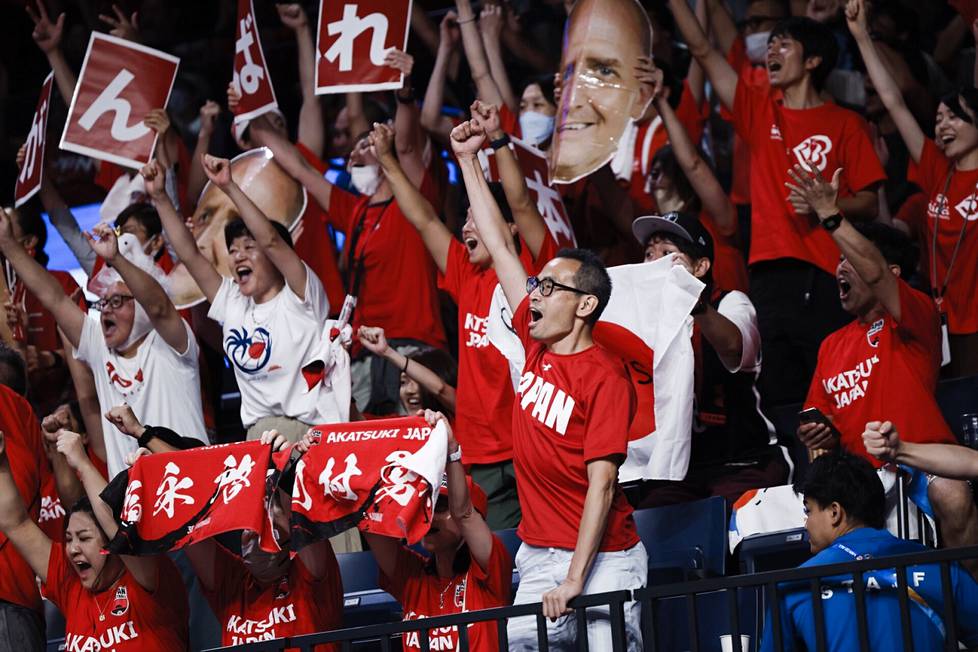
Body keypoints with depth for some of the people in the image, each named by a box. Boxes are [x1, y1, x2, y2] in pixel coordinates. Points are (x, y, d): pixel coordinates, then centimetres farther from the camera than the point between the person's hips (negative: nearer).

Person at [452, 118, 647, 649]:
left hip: (601, 559, -7)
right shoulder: (537, 346, 7)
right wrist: (468, 161, 18)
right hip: (538, 556, 7)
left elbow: (601, 483, -17)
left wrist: (575, 580, -22)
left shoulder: (605, 377, -11)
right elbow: (501, 247, 14)